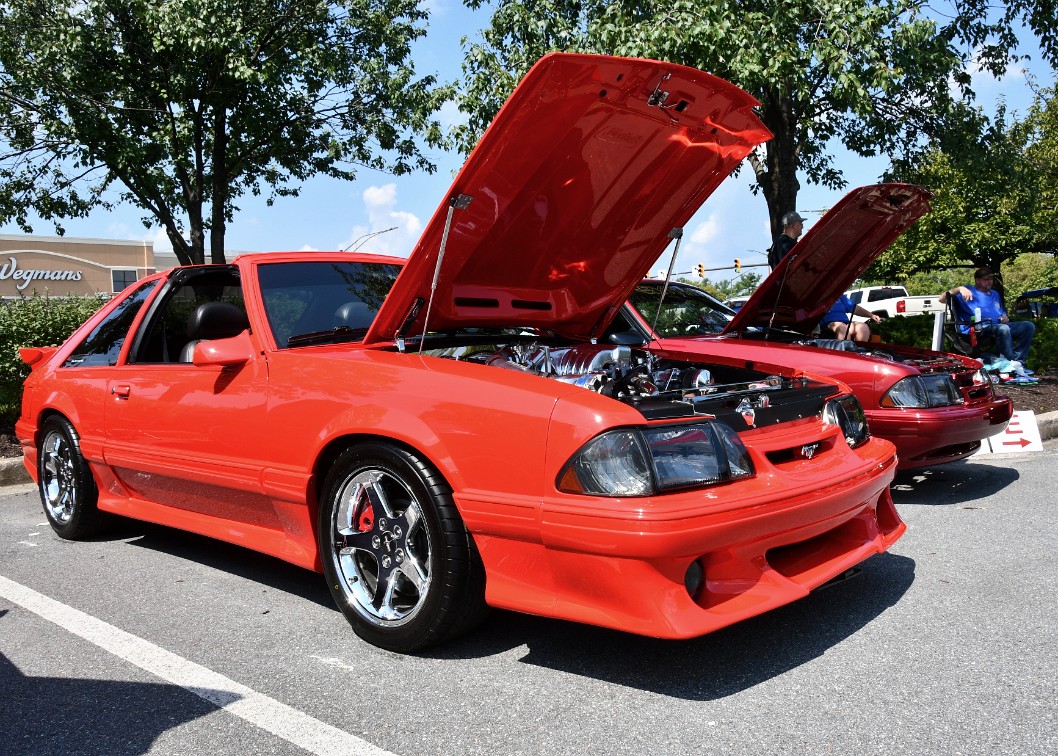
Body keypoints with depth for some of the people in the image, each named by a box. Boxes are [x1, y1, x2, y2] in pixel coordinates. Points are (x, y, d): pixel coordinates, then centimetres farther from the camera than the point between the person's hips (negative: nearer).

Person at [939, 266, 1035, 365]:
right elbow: (941, 299, -4)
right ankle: (1009, 362, -35)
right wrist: (959, 289, -20)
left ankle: (1018, 361, -24)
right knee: (1003, 328, -37)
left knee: (1029, 325, -14)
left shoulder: (995, 294, 32)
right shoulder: (969, 291, 9)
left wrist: (1005, 318, 13)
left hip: (999, 326, 8)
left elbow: (1002, 313, 40)